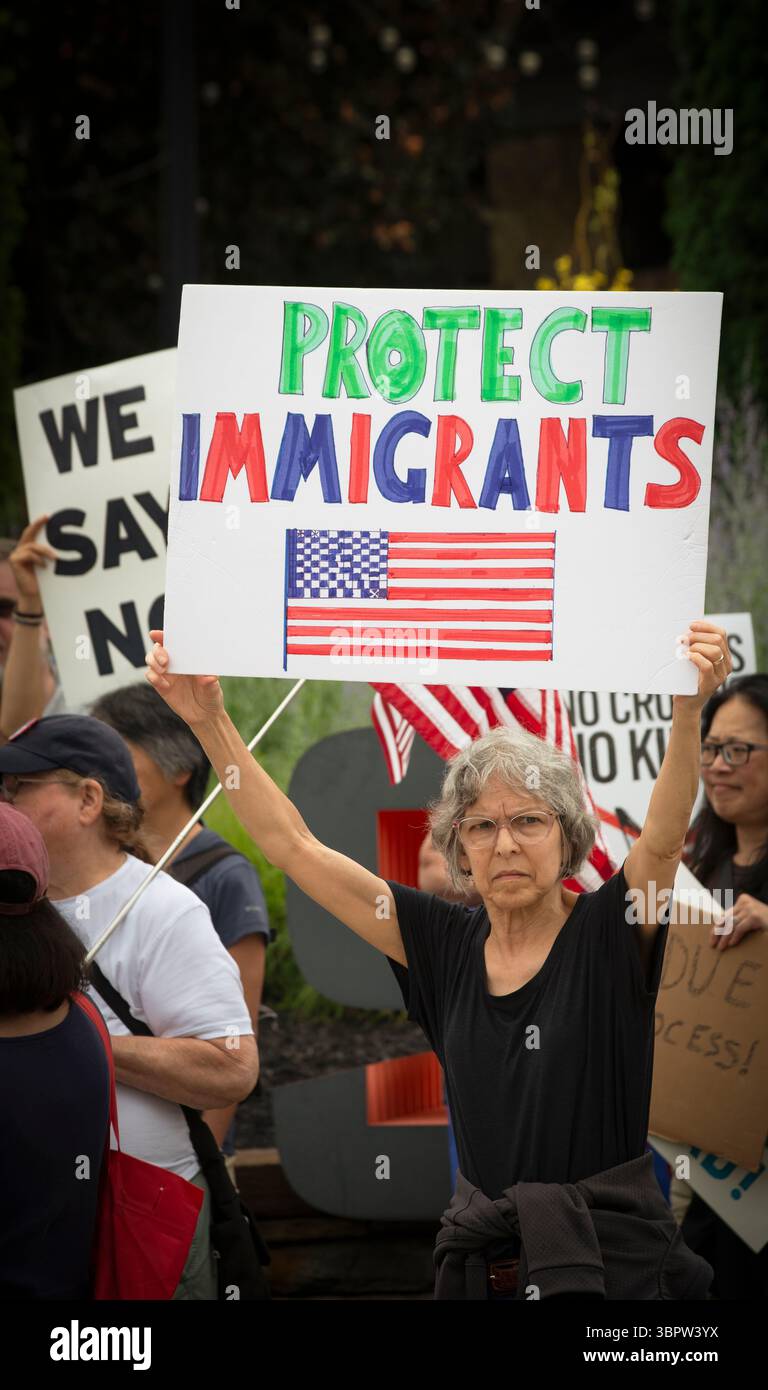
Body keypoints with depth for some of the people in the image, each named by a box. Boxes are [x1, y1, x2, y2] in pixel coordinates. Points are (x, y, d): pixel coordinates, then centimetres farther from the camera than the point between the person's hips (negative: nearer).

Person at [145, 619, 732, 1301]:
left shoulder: (607, 934, -6)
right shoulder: (447, 944, 4)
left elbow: (663, 838, -26)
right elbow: (294, 846, 5)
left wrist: (688, 711, -43)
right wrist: (211, 722, -1)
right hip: (479, 1264, 4)